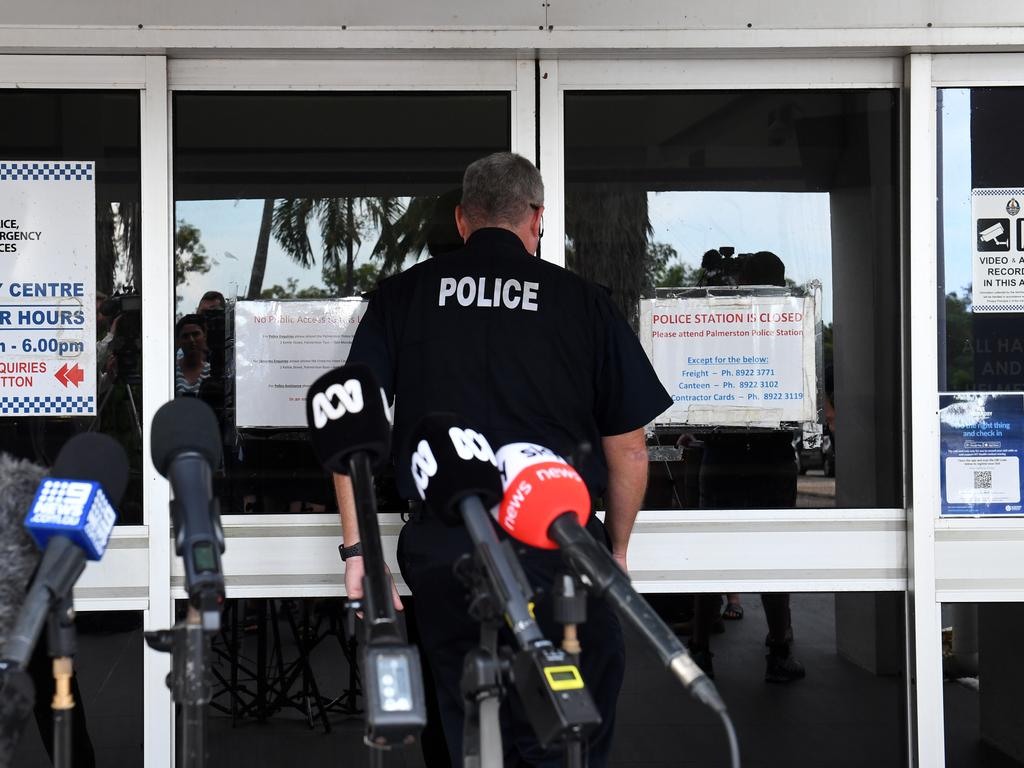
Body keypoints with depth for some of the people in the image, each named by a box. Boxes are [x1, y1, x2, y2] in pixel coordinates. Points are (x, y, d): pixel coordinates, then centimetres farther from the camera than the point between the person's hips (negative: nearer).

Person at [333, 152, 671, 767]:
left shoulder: (402, 296, 7)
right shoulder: (585, 301, 3)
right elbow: (628, 451, 6)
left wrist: (358, 550, 8)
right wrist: (617, 552, 19)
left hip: (442, 553, 2)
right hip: (561, 549, -2)